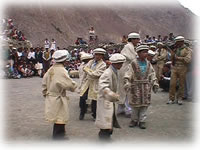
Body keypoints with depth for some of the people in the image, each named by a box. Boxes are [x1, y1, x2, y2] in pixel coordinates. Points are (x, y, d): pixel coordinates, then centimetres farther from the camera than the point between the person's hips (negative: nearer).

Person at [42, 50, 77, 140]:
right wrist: (74, 85, -3)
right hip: (59, 100, -9)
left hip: (50, 98, 9)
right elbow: (70, 85, -25)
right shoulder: (61, 71, -22)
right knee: (60, 122, 2)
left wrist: (45, 93, 22)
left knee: (57, 121, 23)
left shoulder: (51, 69, 4)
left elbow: (44, 82, 12)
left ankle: (56, 136, 38)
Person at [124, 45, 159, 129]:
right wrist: (127, 83, -23)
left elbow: (152, 74, 11)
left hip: (146, 87, 4)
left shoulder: (148, 64, 7)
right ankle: (134, 120, 21)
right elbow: (128, 74, -12)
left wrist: (155, 84, 5)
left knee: (144, 104, 5)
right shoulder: (133, 64, -7)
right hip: (136, 86, -3)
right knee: (135, 104, 4)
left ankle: (142, 121, 16)